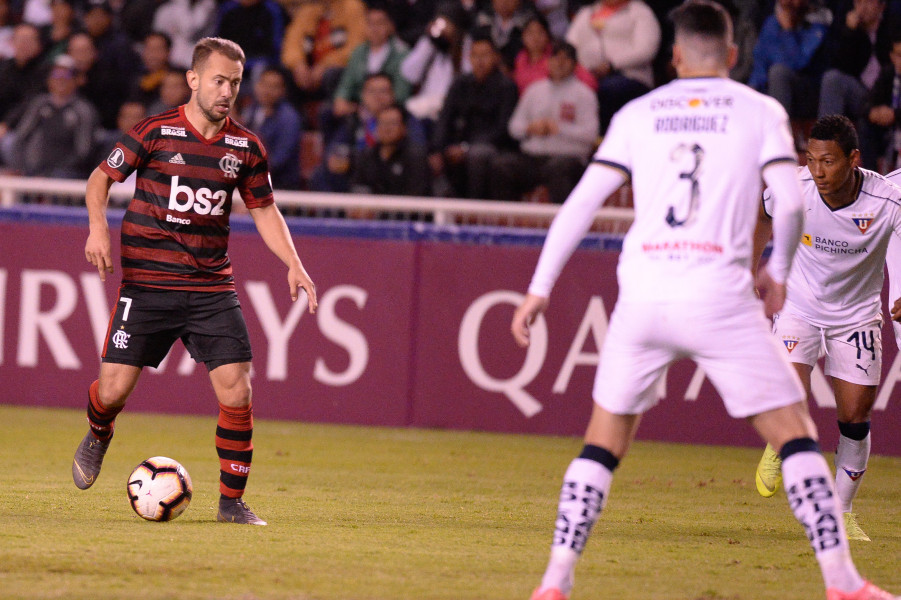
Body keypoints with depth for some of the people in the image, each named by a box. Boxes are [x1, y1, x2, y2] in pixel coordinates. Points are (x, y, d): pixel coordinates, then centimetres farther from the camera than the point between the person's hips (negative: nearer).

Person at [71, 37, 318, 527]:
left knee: (236, 391, -10)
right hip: (146, 281, -2)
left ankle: (232, 501, 4)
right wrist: (98, 228, -13)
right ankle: (98, 437, 33)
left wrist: (293, 264, 4)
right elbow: (101, 178, 4)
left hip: (211, 287, 2)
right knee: (114, 390, -5)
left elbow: (264, 210, 17)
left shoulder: (246, 147, 6)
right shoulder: (155, 132, -4)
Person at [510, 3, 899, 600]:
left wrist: (540, 290, 9)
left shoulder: (638, 114, 12)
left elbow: (581, 203, 7)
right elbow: (790, 200, -4)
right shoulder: (760, 111, 7)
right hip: (720, 297, -2)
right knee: (795, 434, 5)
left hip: (642, 298, 2)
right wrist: (778, 273, 13)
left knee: (604, 443, 15)